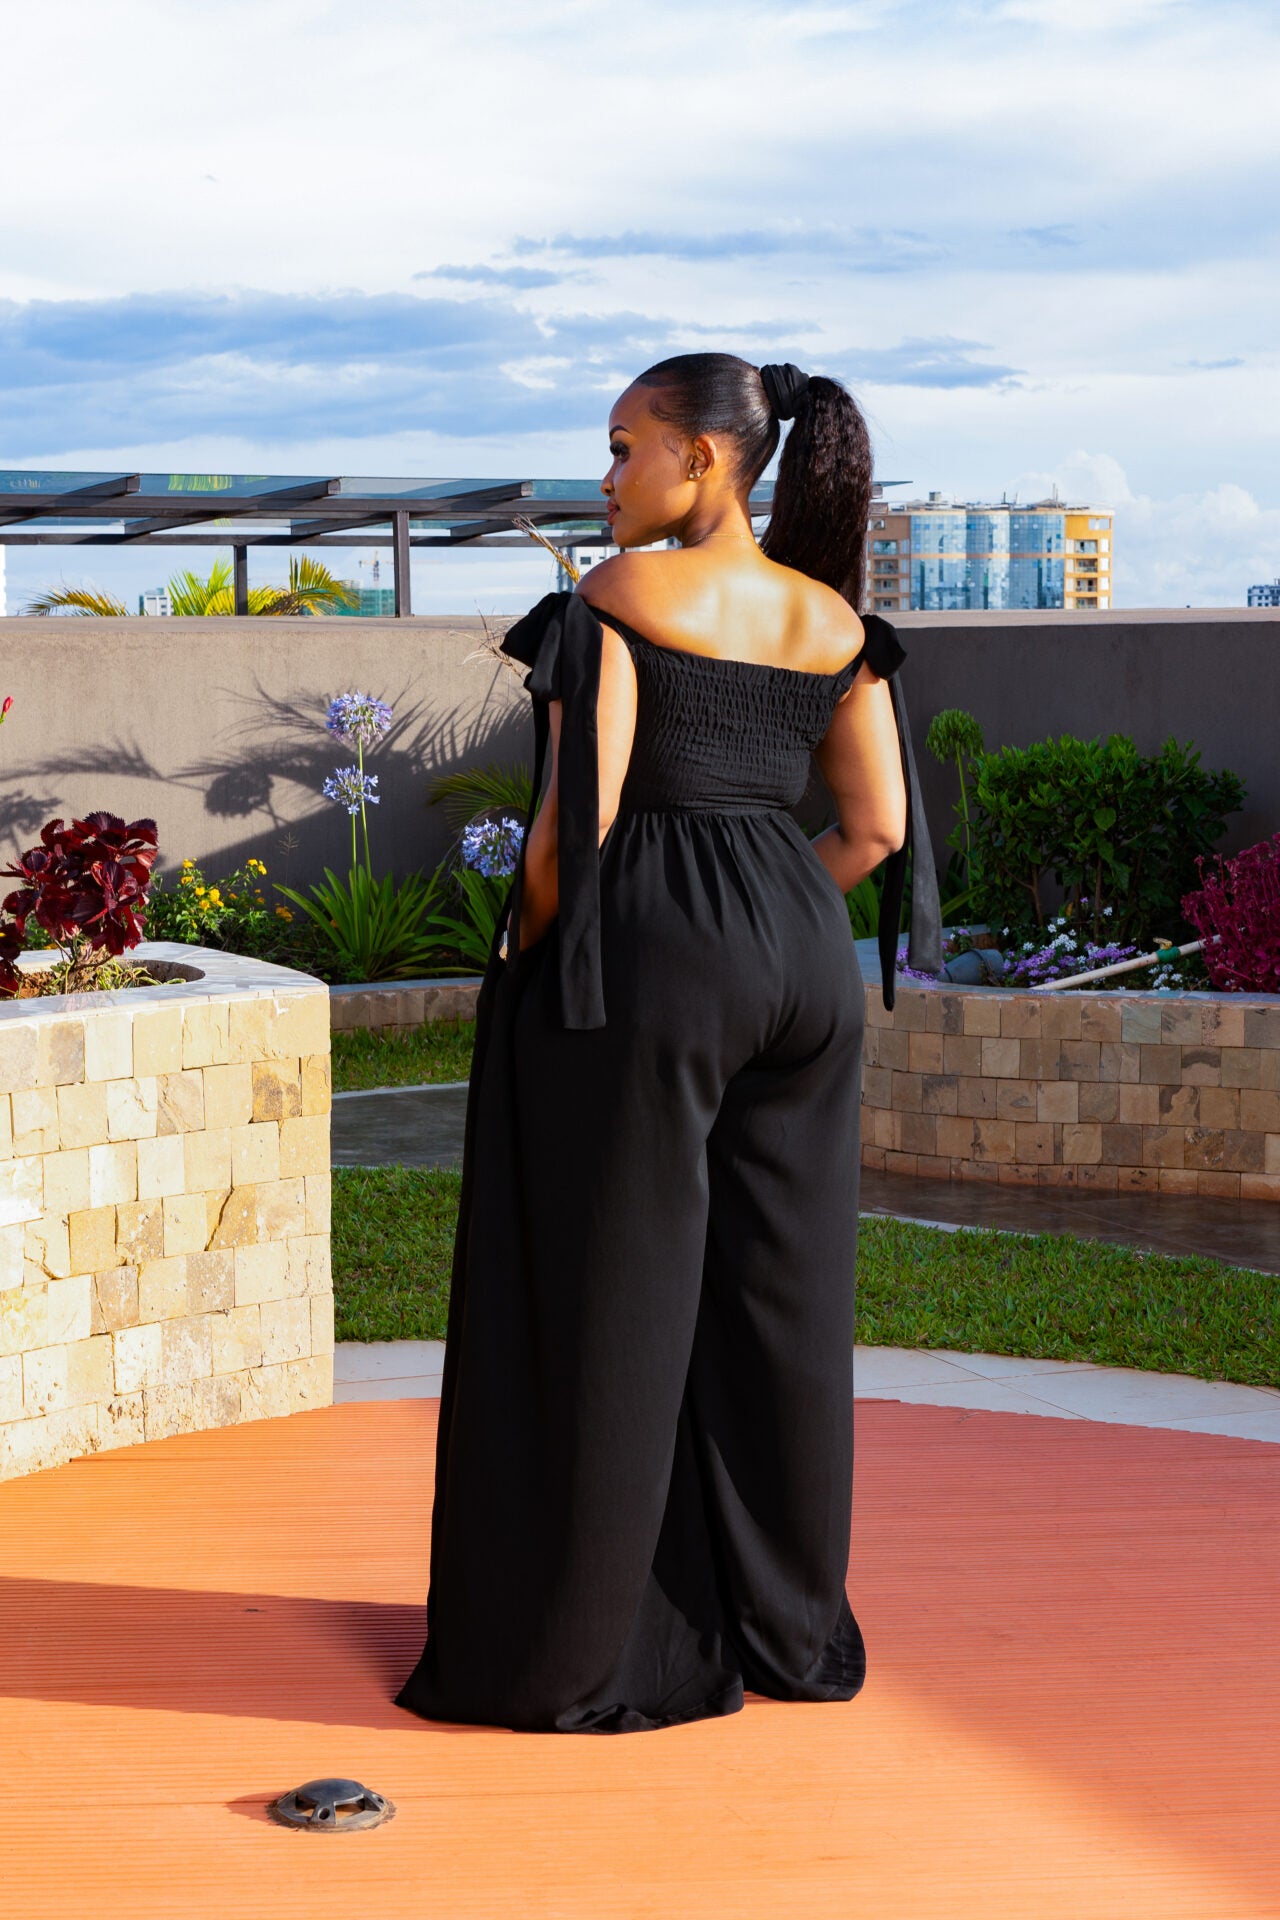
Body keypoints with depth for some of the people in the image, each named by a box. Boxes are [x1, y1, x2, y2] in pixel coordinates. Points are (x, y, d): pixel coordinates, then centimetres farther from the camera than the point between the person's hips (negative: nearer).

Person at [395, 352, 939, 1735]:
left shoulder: (620, 596, -9)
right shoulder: (837, 623, 8)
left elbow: (577, 812, -15)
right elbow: (878, 826, 7)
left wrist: (523, 949, 0)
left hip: (643, 958, -6)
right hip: (800, 964, 6)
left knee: (610, 1305, 1)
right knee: (780, 1298, 13)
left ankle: (579, 1651, 9)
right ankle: (788, 1628, 22)